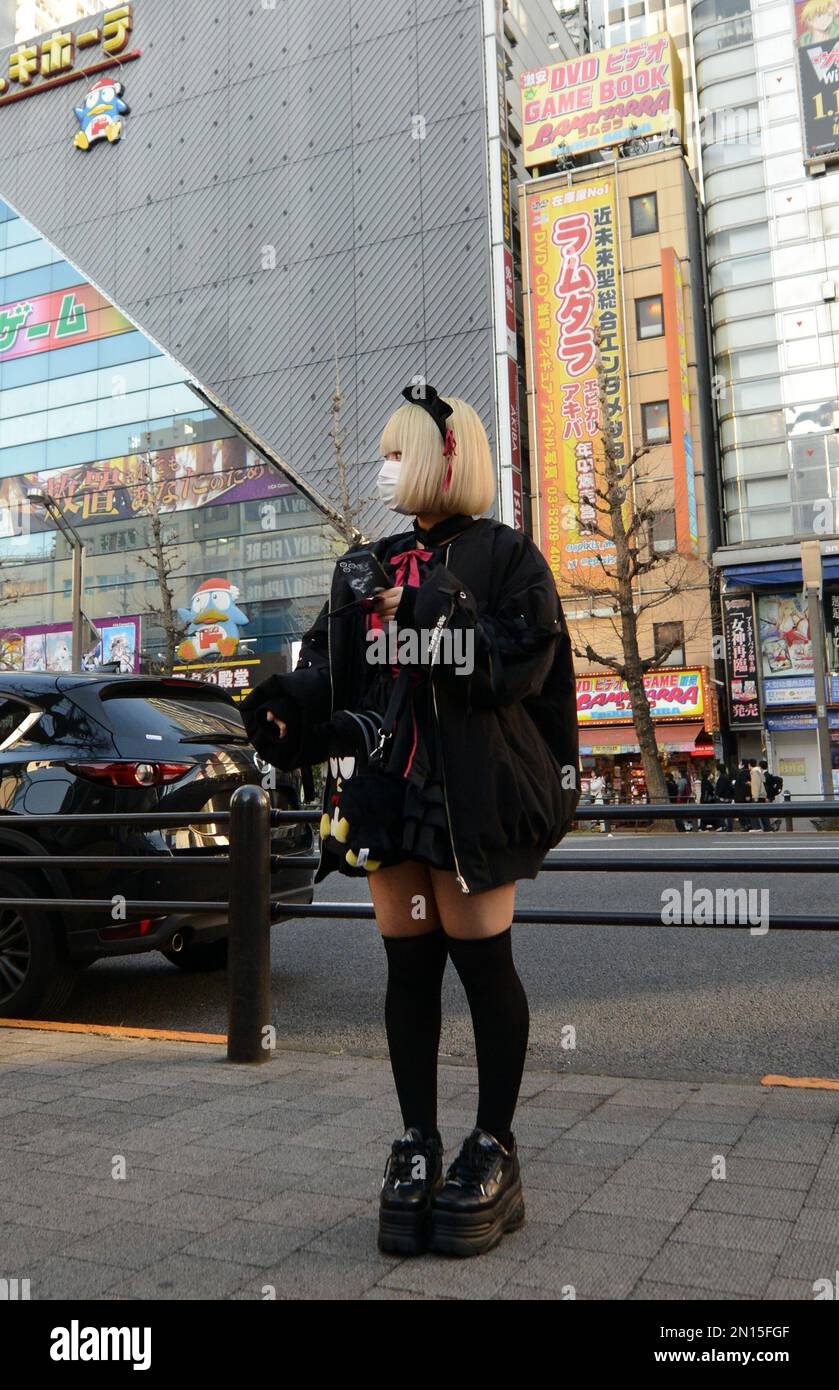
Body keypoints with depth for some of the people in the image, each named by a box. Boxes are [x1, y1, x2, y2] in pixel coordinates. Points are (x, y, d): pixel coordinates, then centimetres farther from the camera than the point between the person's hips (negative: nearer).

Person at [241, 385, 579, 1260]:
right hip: (386, 788, 5)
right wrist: (285, 704, -11)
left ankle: (494, 1149, 17)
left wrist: (427, 618, -15)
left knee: (480, 960, 1)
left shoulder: (504, 555, 2)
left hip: (472, 792, -4)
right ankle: (417, 1145, 21)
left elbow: (521, 659, -11)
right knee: (408, 964, 8)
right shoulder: (366, 566, 17)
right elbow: (328, 666, 9)